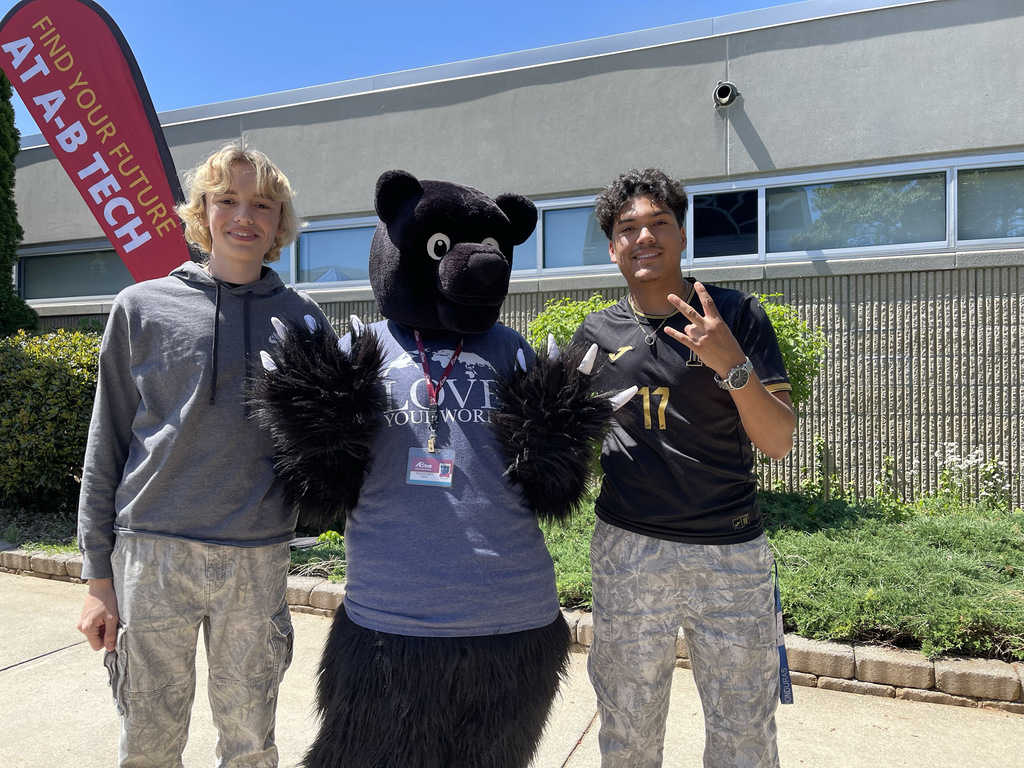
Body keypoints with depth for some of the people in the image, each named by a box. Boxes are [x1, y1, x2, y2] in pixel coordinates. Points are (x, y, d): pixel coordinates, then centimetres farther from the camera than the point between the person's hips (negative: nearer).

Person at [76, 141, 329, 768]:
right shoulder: (142, 308, 3)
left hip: (258, 560, 1)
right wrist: (98, 577, 4)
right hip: (152, 552, 0)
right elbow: (106, 450, 5)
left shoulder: (303, 319, 5)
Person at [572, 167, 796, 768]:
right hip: (628, 550, 1)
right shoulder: (599, 334, 5)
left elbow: (779, 442, -6)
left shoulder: (737, 315, -1)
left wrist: (733, 366, -22)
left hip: (732, 551, -1)